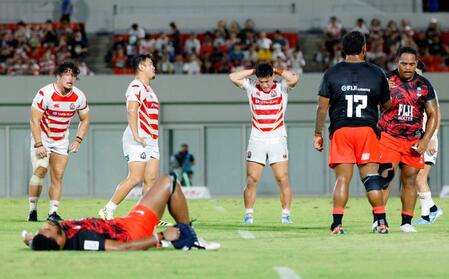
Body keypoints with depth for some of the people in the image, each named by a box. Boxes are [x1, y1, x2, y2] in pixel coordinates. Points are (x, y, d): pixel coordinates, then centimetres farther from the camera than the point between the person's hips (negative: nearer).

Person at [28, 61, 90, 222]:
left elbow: (85, 119, 8)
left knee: (58, 176, -4)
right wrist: (39, 145, -22)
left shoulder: (79, 97, -7)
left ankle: (53, 212, -2)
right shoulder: (45, 94, -20)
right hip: (42, 138, -4)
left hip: (61, 141, 4)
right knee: (40, 171, -17)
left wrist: (78, 140, -3)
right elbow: (34, 120, -18)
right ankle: (32, 210, -9)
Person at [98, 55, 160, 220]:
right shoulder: (136, 87, -8)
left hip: (151, 141, 10)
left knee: (152, 179, 0)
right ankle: (108, 211, -9)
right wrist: (136, 136, -27)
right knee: (135, 178, -14)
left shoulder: (147, 89, 23)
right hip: (138, 142, -10)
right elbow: (131, 112, -19)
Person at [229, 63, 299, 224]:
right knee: (251, 180, -5)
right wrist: (254, 71, 0)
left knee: (283, 179, -6)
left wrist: (277, 71, -3)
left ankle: (286, 214, -2)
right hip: (257, 140, 1)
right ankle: (248, 214, 0)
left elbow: (294, 78, -15)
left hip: (277, 140, -1)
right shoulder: (251, 88, 6)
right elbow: (233, 77, -2)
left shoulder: (281, 88, 2)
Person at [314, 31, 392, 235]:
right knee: (371, 177, 3)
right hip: (368, 130, 0)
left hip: (340, 130, 0)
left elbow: (322, 106, 1)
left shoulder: (332, 73, 2)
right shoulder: (377, 73, 4)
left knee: (342, 178, 1)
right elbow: (387, 105, 15)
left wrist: (318, 133, 7)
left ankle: (337, 223, -6)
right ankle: (381, 221, -3)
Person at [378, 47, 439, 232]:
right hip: (388, 138, -3)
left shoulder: (424, 85, 4)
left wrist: (425, 141, -3)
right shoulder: (387, 81, -4)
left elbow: (433, 115, 8)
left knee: (410, 179, 3)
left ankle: (406, 222, 9)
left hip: (414, 140, 3)